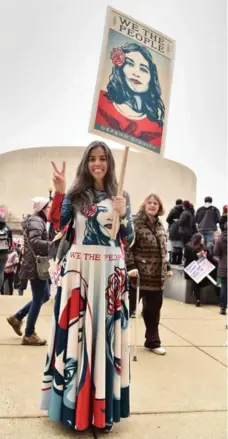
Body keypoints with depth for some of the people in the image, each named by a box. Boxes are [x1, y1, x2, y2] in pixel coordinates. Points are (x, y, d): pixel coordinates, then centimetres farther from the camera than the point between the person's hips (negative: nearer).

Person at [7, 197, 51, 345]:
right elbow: (34, 242, -28)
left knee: (45, 296, 17)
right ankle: (29, 335, 13)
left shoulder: (39, 221, 18)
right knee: (39, 299, -1)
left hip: (38, 265, 10)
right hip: (36, 266, -10)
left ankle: (17, 317, 28)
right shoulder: (36, 221, -15)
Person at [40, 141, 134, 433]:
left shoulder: (121, 196, 9)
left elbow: (129, 240, 5)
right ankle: (74, 399, 22)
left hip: (110, 272, 1)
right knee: (76, 331, 4)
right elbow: (56, 226, -6)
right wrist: (59, 192, -15)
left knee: (105, 333, 6)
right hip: (78, 270, 0)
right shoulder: (75, 194, 7)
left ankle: (102, 404, 22)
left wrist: (122, 215, -12)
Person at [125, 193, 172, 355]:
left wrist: (167, 268, 18)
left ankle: (153, 342, 29)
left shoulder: (160, 226, 13)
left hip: (157, 276, 6)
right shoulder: (136, 223, -9)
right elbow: (127, 247, -15)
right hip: (139, 274, -6)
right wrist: (131, 266, -23)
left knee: (153, 310, 14)